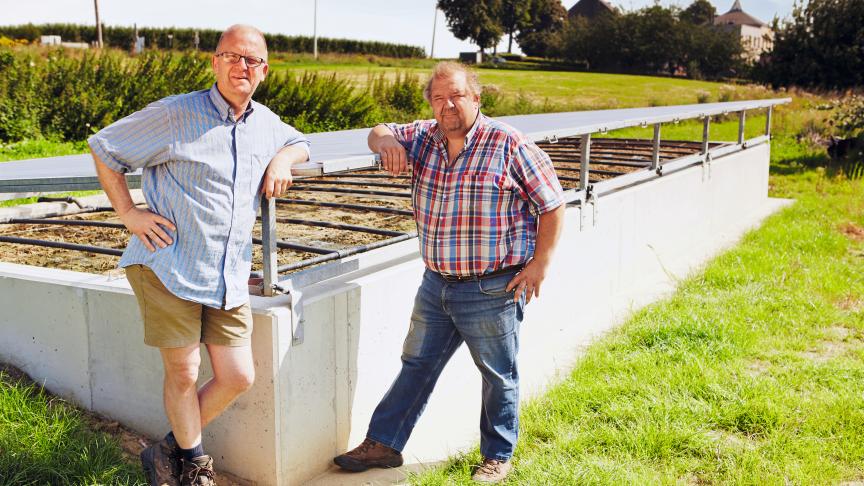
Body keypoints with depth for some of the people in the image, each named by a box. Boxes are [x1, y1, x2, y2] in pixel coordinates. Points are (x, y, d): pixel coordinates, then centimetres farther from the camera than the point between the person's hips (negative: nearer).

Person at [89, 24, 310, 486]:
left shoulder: (266, 123, 11)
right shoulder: (176, 114, -6)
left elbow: (300, 143, 32)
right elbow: (103, 146, 2)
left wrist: (282, 159, 8)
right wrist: (128, 213, -6)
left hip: (229, 278, 6)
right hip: (169, 268, -6)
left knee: (237, 377, 6)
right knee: (183, 373, 2)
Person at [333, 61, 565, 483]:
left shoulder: (509, 144, -11)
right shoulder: (423, 139, 5)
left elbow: (552, 203, -7)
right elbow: (379, 133, 18)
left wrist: (539, 263, -11)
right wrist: (385, 139, -7)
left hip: (492, 290, -5)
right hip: (436, 284, 5)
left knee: (498, 376, 10)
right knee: (416, 366, 15)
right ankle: (383, 444, 26)